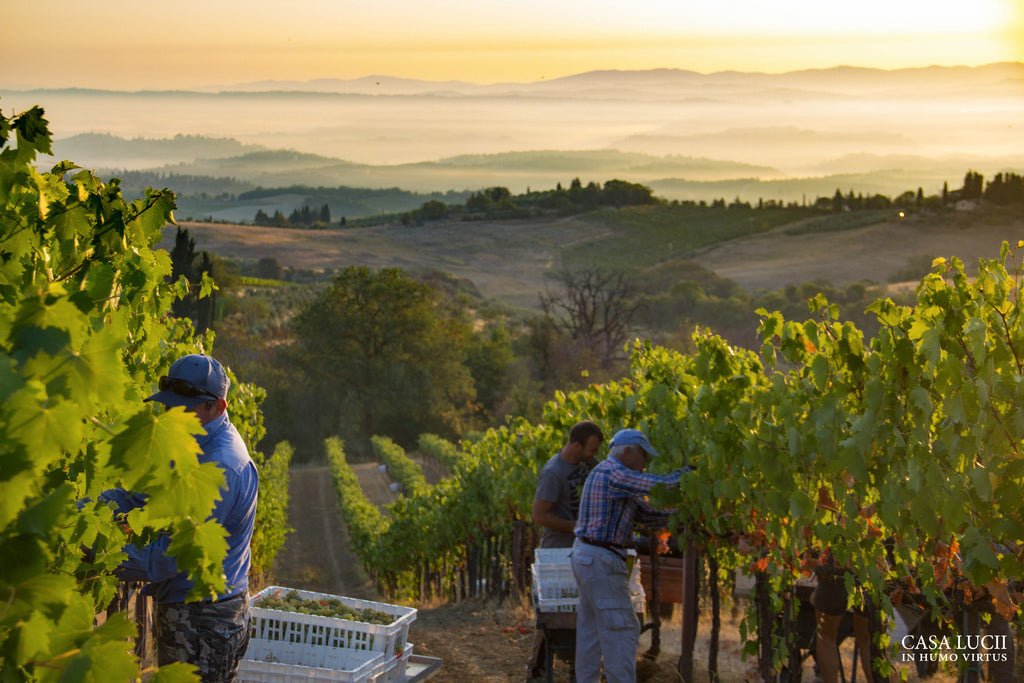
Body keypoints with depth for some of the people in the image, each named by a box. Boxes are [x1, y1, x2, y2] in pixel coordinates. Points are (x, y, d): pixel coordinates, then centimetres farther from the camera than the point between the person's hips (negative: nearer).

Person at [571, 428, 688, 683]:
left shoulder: (611, 475, 18)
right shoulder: (612, 473, -15)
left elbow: (646, 512, 14)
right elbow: (661, 485, -21)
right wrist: (690, 470, -6)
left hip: (586, 556, 11)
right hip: (601, 559, -11)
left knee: (590, 629, 14)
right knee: (621, 629, -7)